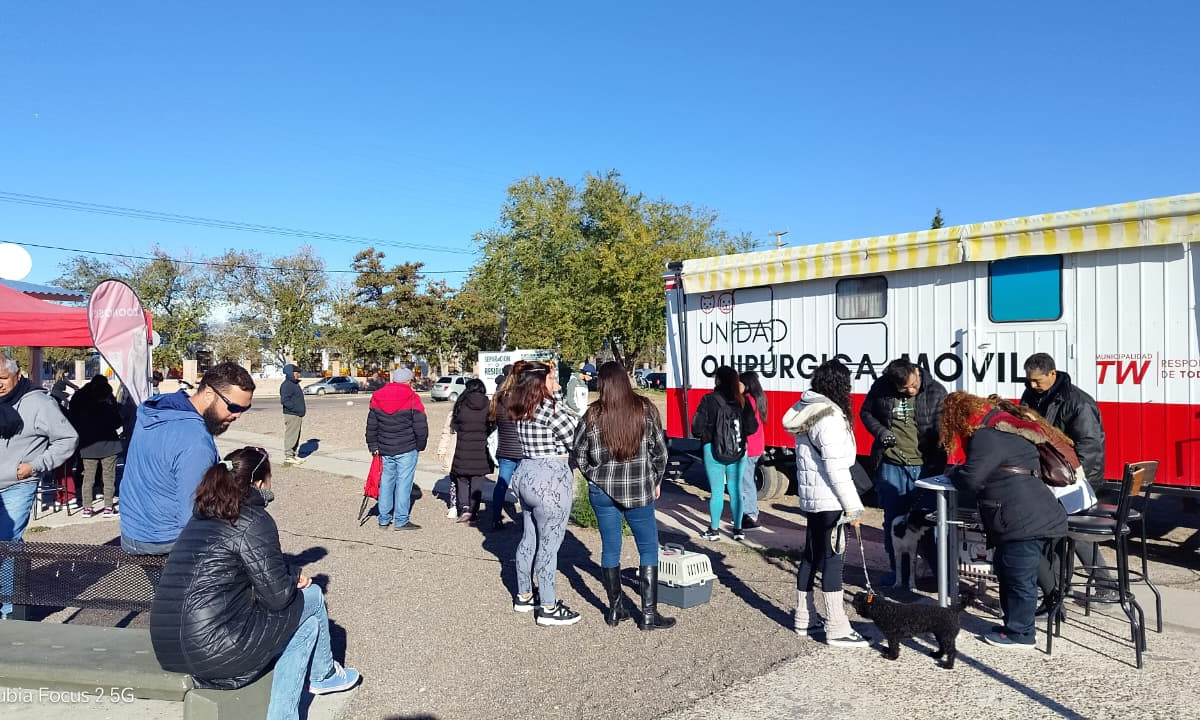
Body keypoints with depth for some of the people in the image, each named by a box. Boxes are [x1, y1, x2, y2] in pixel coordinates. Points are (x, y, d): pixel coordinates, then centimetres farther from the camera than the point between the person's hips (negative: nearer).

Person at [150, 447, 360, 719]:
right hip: (214, 653, -8)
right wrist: (294, 579, 8)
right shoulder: (254, 521, -14)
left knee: (306, 623, 19)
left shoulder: (202, 516, 12)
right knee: (312, 598, 9)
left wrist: (291, 574, 9)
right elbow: (278, 597, -11)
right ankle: (324, 674, 31)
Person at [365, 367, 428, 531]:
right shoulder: (412, 399, -9)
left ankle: (384, 520, 19)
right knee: (404, 483, 2)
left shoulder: (377, 398, 6)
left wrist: (373, 446, 17)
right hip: (407, 450, -4)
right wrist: (420, 446, 5)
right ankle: (401, 521, 5)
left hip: (385, 450, 5)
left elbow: (371, 426, 11)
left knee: (386, 483, 12)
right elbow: (421, 427, -9)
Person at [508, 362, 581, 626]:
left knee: (529, 538, 19)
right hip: (551, 478, -9)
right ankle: (548, 608, 8)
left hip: (526, 474, 9)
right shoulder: (548, 408, -18)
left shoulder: (523, 410, 8)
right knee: (549, 544, -1)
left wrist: (556, 392, 13)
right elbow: (575, 438, -13)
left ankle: (524, 596, 32)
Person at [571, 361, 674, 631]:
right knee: (648, 548, 10)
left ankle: (615, 609, 22)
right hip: (639, 489, -1)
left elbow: (578, 454, 0)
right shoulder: (645, 408, -6)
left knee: (610, 548, 13)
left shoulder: (593, 414, -6)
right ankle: (649, 613, 11)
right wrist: (656, 481, 12)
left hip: (602, 490, 1)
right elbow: (659, 449, -2)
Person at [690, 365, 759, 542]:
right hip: (738, 451, 3)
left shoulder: (709, 400, -12)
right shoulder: (742, 400, -1)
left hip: (714, 450, -3)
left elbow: (697, 427, -11)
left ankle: (714, 530, 16)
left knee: (717, 491, 6)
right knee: (736, 490, 12)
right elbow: (752, 427, 1)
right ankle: (738, 529, 19)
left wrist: (700, 435, 10)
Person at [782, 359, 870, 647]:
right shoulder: (830, 417, -18)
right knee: (832, 559, -3)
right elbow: (836, 468, -20)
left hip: (810, 497, 9)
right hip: (829, 501, -9)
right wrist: (851, 506, -15)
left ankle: (804, 618, 25)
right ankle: (837, 630, 4)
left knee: (811, 557, 15)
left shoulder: (806, 410, 11)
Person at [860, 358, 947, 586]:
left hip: (925, 467, -2)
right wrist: (880, 432, -6)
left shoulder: (936, 392, -6)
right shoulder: (881, 388, -3)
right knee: (893, 520, 9)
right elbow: (866, 412, 14)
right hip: (890, 466, 2)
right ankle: (898, 569, 23)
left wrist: (939, 468, -15)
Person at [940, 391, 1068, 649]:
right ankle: (1014, 625, 29)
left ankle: (1020, 634, 11)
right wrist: (960, 472, 17)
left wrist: (952, 472, 4)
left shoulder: (985, 437, -15)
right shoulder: (1001, 427, 19)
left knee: (1019, 578, 0)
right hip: (1033, 518, 11)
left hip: (1024, 521, -11)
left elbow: (970, 482, -15)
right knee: (1006, 572, 18)